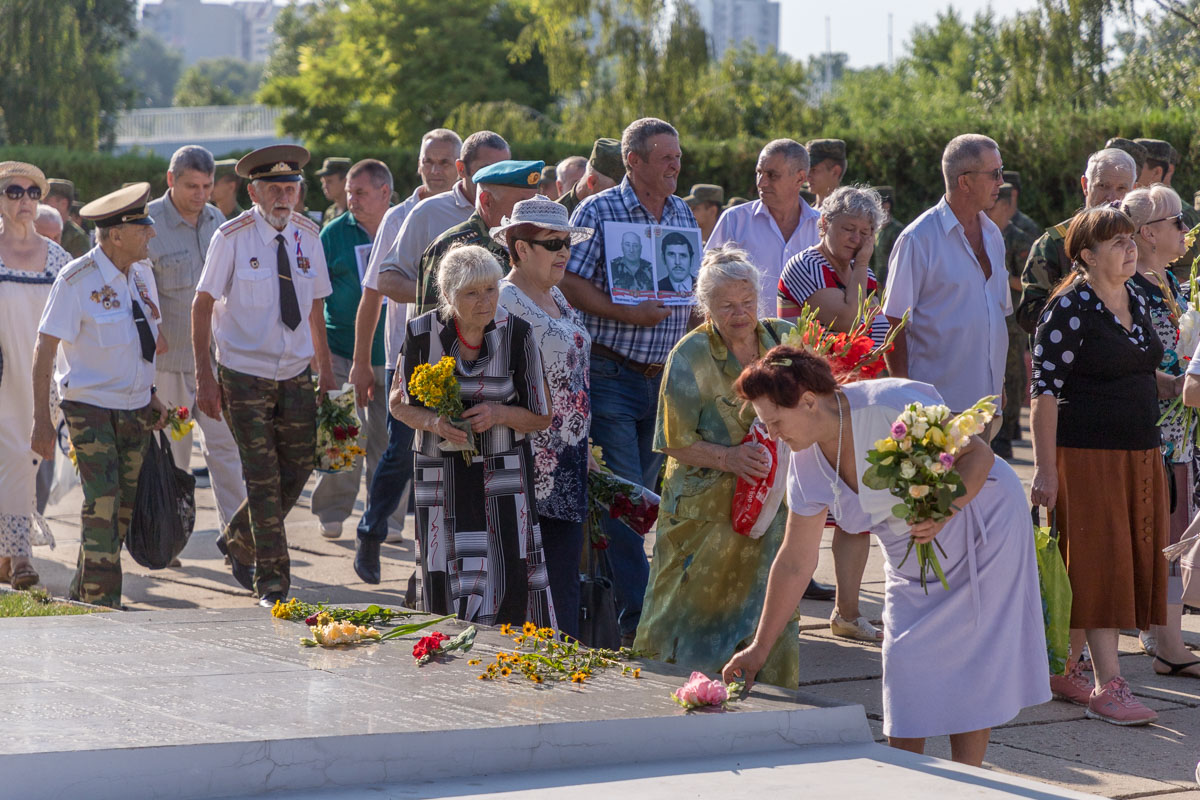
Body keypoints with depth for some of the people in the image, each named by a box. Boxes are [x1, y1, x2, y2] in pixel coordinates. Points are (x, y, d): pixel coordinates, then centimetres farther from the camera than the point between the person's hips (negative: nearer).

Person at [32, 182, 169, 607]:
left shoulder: (141, 275, 6)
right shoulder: (75, 281, -14)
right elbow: (45, 350, -13)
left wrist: (150, 395, 15)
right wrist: (41, 420, -16)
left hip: (135, 410, 6)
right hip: (91, 409, -6)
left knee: (123, 508, 8)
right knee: (102, 506, -13)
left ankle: (82, 596, 22)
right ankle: (101, 606, -7)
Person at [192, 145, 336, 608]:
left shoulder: (306, 235, 4)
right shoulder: (232, 238, -10)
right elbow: (203, 305, -7)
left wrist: (326, 371, 11)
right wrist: (204, 376, -12)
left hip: (296, 373, 5)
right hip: (244, 374, -5)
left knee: (297, 468, 6)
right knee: (263, 477, -6)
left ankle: (239, 542, 31)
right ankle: (271, 580, 3)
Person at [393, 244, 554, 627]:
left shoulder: (516, 334, -6)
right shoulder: (422, 333, -6)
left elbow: (541, 416, 2)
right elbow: (399, 404, 6)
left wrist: (500, 413, -17)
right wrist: (433, 422, -14)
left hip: (504, 476, -1)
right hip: (441, 476, 1)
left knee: (509, 586, -11)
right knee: (448, 591, -1)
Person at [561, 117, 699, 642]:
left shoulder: (684, 216, 13)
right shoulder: (598, 211, -5)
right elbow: (569, 284, -11)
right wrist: (628, 315, -19)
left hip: (666, 378, 6)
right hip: (612, 376, -6)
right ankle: (636, 618, -9)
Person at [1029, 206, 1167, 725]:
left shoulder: (1137, 301, 12)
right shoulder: (1070, 308, -11)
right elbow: (1045, 390, -14)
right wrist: (1044, 469, -18)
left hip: (1139, 454, 8)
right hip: (1086, 454, -8)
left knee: (1130, 562, 8)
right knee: (1099, 562, -8)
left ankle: (1065, 671, 19)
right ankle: (1109, 687, -9)